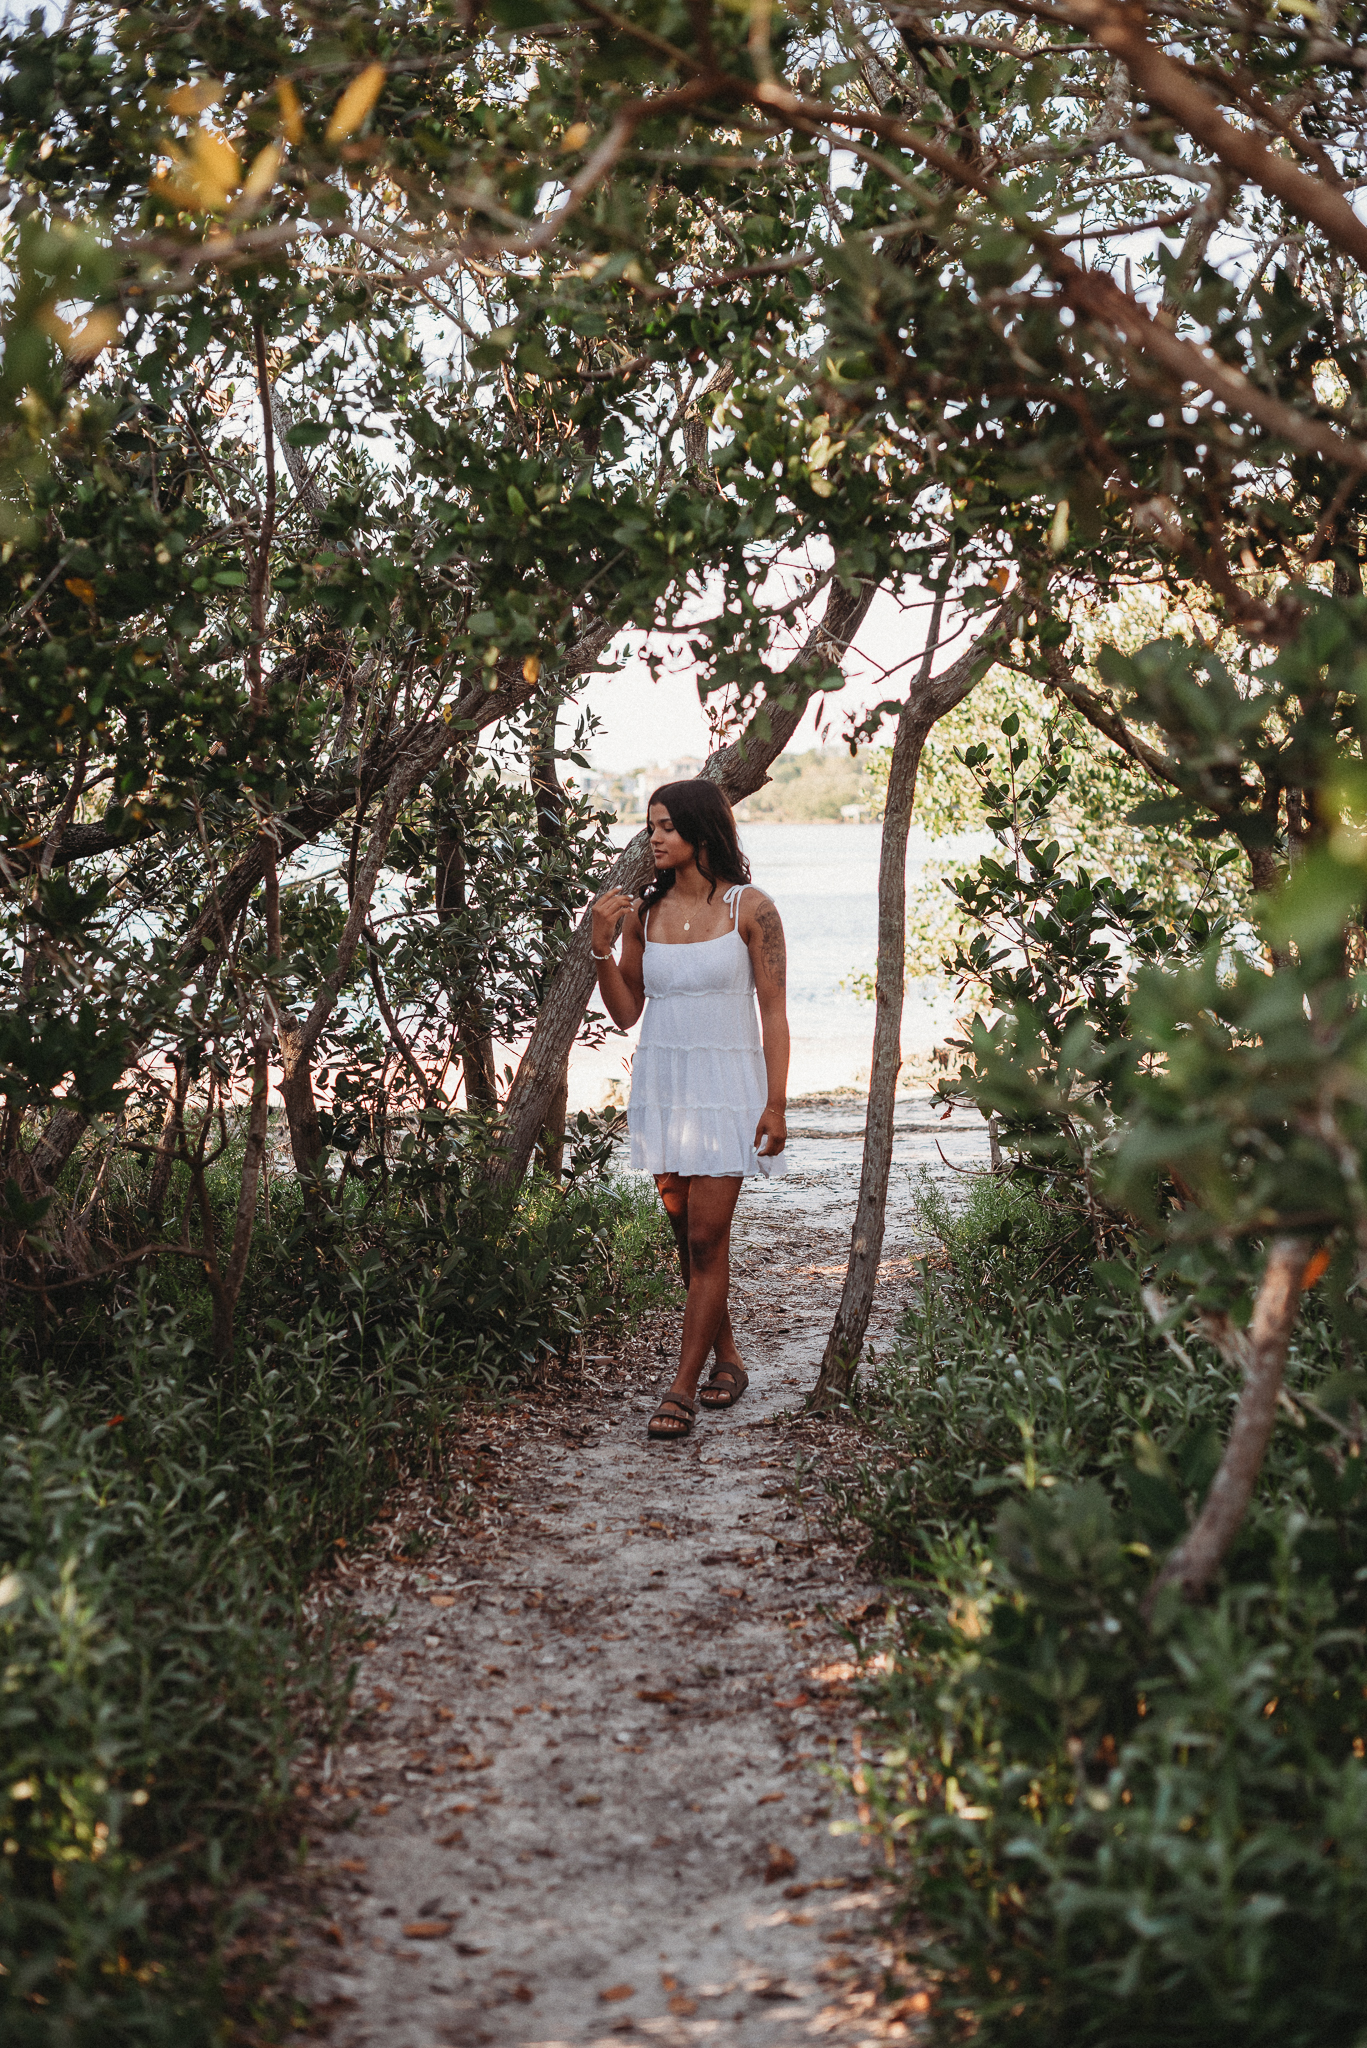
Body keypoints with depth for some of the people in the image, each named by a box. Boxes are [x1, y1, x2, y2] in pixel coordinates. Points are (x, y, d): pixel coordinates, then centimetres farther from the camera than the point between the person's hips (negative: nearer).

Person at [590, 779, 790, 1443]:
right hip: (662, 1081, 4)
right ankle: (725, 1358, 28)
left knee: (707, 1238, -7)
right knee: (686, 1232, 10)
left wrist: (776, 1104, -10)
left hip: (726, 1082, -4)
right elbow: (625, 1013, 8)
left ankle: (682, 1390, -3)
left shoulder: (749, 909, -5)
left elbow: (774, 1011, -5)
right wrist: (602, 948, -7)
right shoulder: (643, 911, 5)